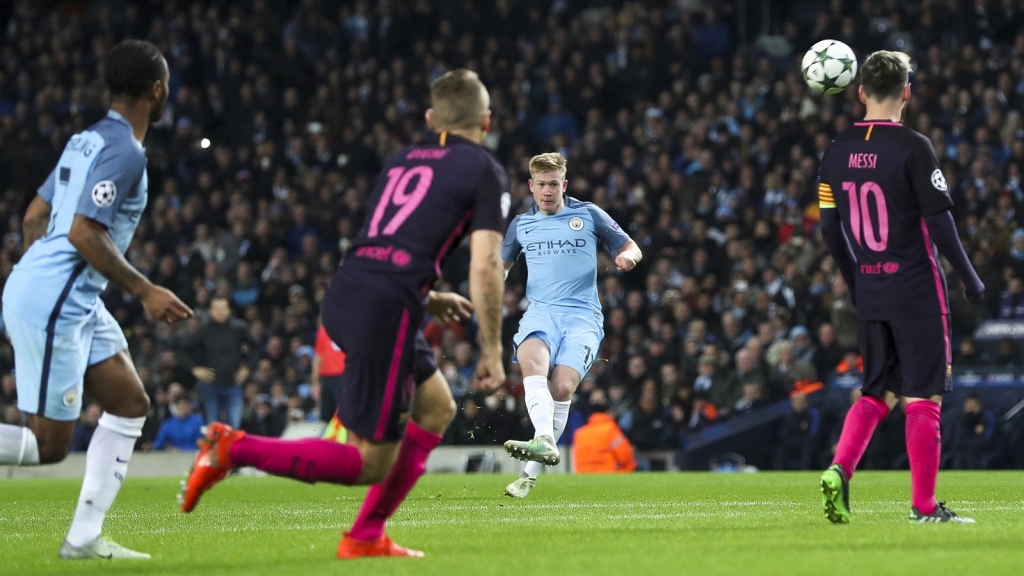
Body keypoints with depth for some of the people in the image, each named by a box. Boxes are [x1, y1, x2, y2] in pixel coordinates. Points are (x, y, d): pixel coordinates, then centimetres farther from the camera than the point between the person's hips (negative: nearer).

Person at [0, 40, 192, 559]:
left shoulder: (87, 140, 15)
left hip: (78, 301, 10)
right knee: (49, 444, -6)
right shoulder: (124, 151, -14)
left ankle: (84, 537, 8)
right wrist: (144, 292, -15)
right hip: (52, 303, -10)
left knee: (130, 404, 9)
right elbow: (84, 232, -22)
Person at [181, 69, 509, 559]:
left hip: (343, 296, 8)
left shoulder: (402, 160, 23)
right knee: (370, 464, -1)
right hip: (385, 310, -8)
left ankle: (367, 537, 20)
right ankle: (232, 449, -11)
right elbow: (485, 267, -6)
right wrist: (491, 352, 0)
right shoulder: (486, 172, 3)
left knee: (436, 407, 23)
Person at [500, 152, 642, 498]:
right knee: (532, 361, -33)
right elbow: (502, 265, 30)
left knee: (562, 388, -20)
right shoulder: (521, 224, 16)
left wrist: (627, 256, -12)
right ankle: (545, 442, -52)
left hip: (582, 314, -2)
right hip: (541, 310, 2)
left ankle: (531, 473, -11)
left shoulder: (588, 215, 8)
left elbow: (631, 249, 12)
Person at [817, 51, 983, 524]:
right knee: (923, 396, 1)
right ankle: (923, 504, 3)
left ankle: (839, 470, -4)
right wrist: (970, 279, -3)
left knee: (878, 392, 16)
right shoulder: (912, 148, -13)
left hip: (869, 293, 5)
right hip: (917, 293, -5)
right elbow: (939, 222, -13)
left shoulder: (837, 152, 5)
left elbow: (829, 229, 10)